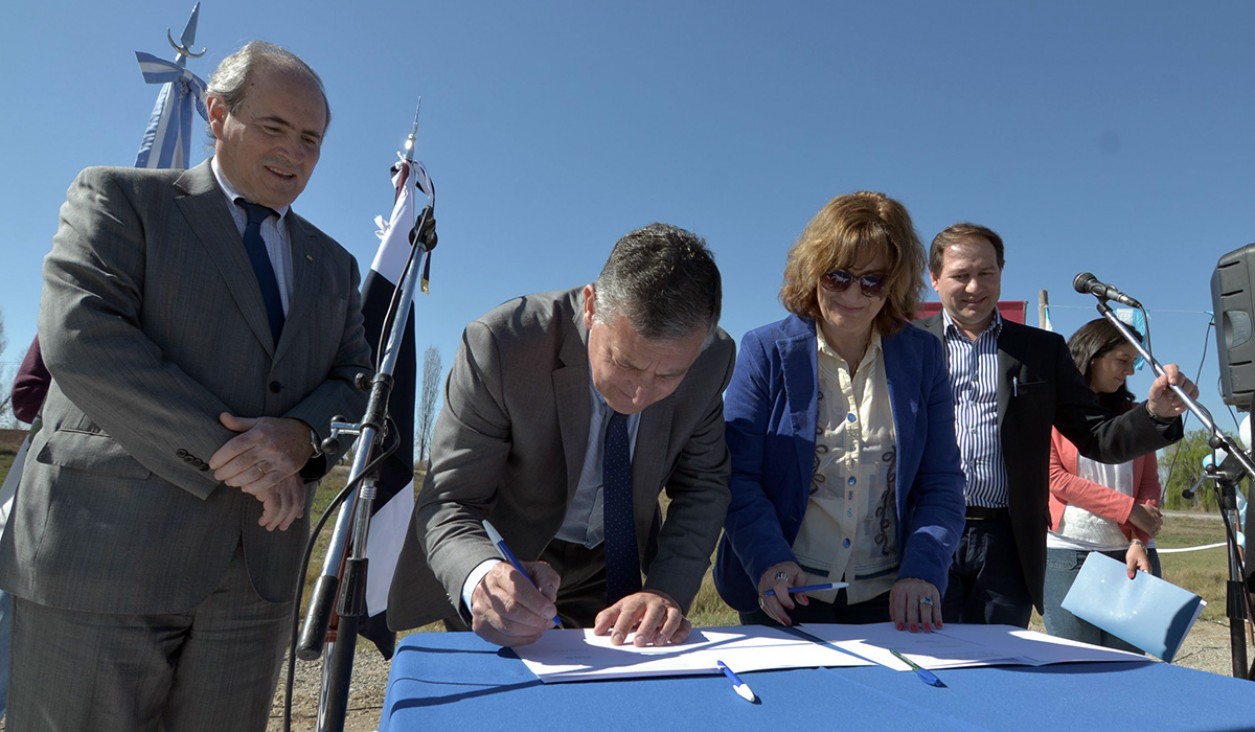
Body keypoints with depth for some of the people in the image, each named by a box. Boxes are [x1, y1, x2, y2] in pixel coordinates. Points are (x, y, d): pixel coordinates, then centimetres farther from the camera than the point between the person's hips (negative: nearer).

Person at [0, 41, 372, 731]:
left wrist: (299, 434, -13)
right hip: (105, 550, -4)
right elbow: (79, 335, -12)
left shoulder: (332, 265, 16)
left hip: (258, 566, 4)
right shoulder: (118, 197, 4)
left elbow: (356, 383, 10)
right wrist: (223, 451, -17)